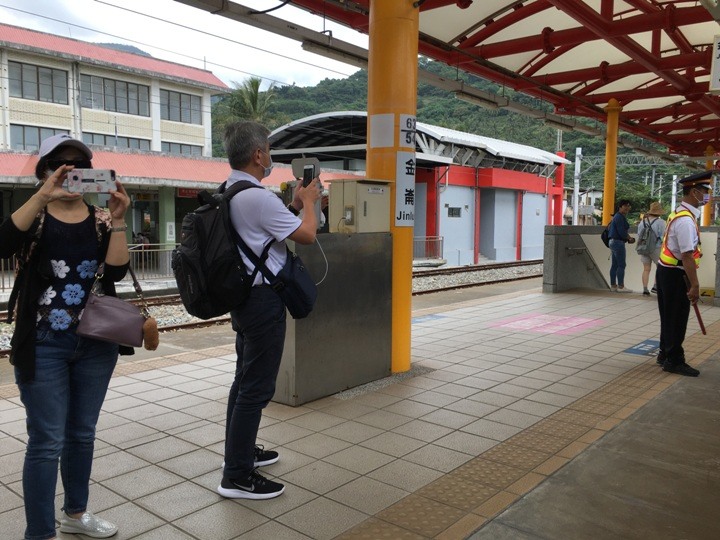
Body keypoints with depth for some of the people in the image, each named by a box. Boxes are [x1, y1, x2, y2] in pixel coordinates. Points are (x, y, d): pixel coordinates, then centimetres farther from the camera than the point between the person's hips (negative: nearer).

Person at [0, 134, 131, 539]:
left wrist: (118, 220, -19)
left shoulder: (101, 219, 5)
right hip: (43, 345, -3)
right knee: (48, 442, 0)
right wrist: (43, 196, -30)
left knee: (83, 433, 16)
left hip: (97, 342, 3)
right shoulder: (33, 216, -1)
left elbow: (117, 271, -9)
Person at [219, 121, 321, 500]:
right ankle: (237, 476, 5)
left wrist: (294, 204, 11)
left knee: (245, 378, 21)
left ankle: (239, 450, 36)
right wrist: (309, 201, 1)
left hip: (241, 295, 11)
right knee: (257, 387, -3)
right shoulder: (258, 198, -21)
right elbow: (307, 235, -15)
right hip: (263, 299, -10)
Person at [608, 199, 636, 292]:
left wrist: (628, 237, 6)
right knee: (621, 265, -8)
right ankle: (620, 286, -7)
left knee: (614, 265, 10)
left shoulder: (619, 217, 19)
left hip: (614, 242, 11)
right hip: (618, 242, -11)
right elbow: (622, 232, -20)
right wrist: (630, 238, -4)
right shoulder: (619, 217, -14)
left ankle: (613, 285, 13)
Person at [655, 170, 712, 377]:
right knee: (677, 319, 1)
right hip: (675, 275, -10)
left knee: (670, 317, 19)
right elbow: (687, 256, -24)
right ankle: (674, 360, 12)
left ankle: (665, 354, 32)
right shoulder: (686, 220, -21)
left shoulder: (679, 214, 12)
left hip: (666, 272, 10)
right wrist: (695, 286, -21)